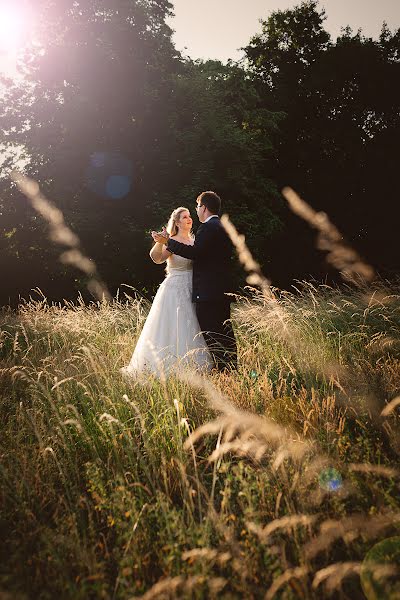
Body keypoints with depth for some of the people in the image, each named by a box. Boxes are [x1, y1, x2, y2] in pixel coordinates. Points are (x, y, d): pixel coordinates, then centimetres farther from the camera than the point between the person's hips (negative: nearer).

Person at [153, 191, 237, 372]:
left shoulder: (207, 228, -12)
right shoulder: (223, 227, 19)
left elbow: (195, 252, -22)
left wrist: (168, 242, -17)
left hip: (208, 291, -10)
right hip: (223, 289, 10)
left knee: (211, 334, -7)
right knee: (225, 332, 14)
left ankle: (221, 369, -6)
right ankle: (232, 368, 19)